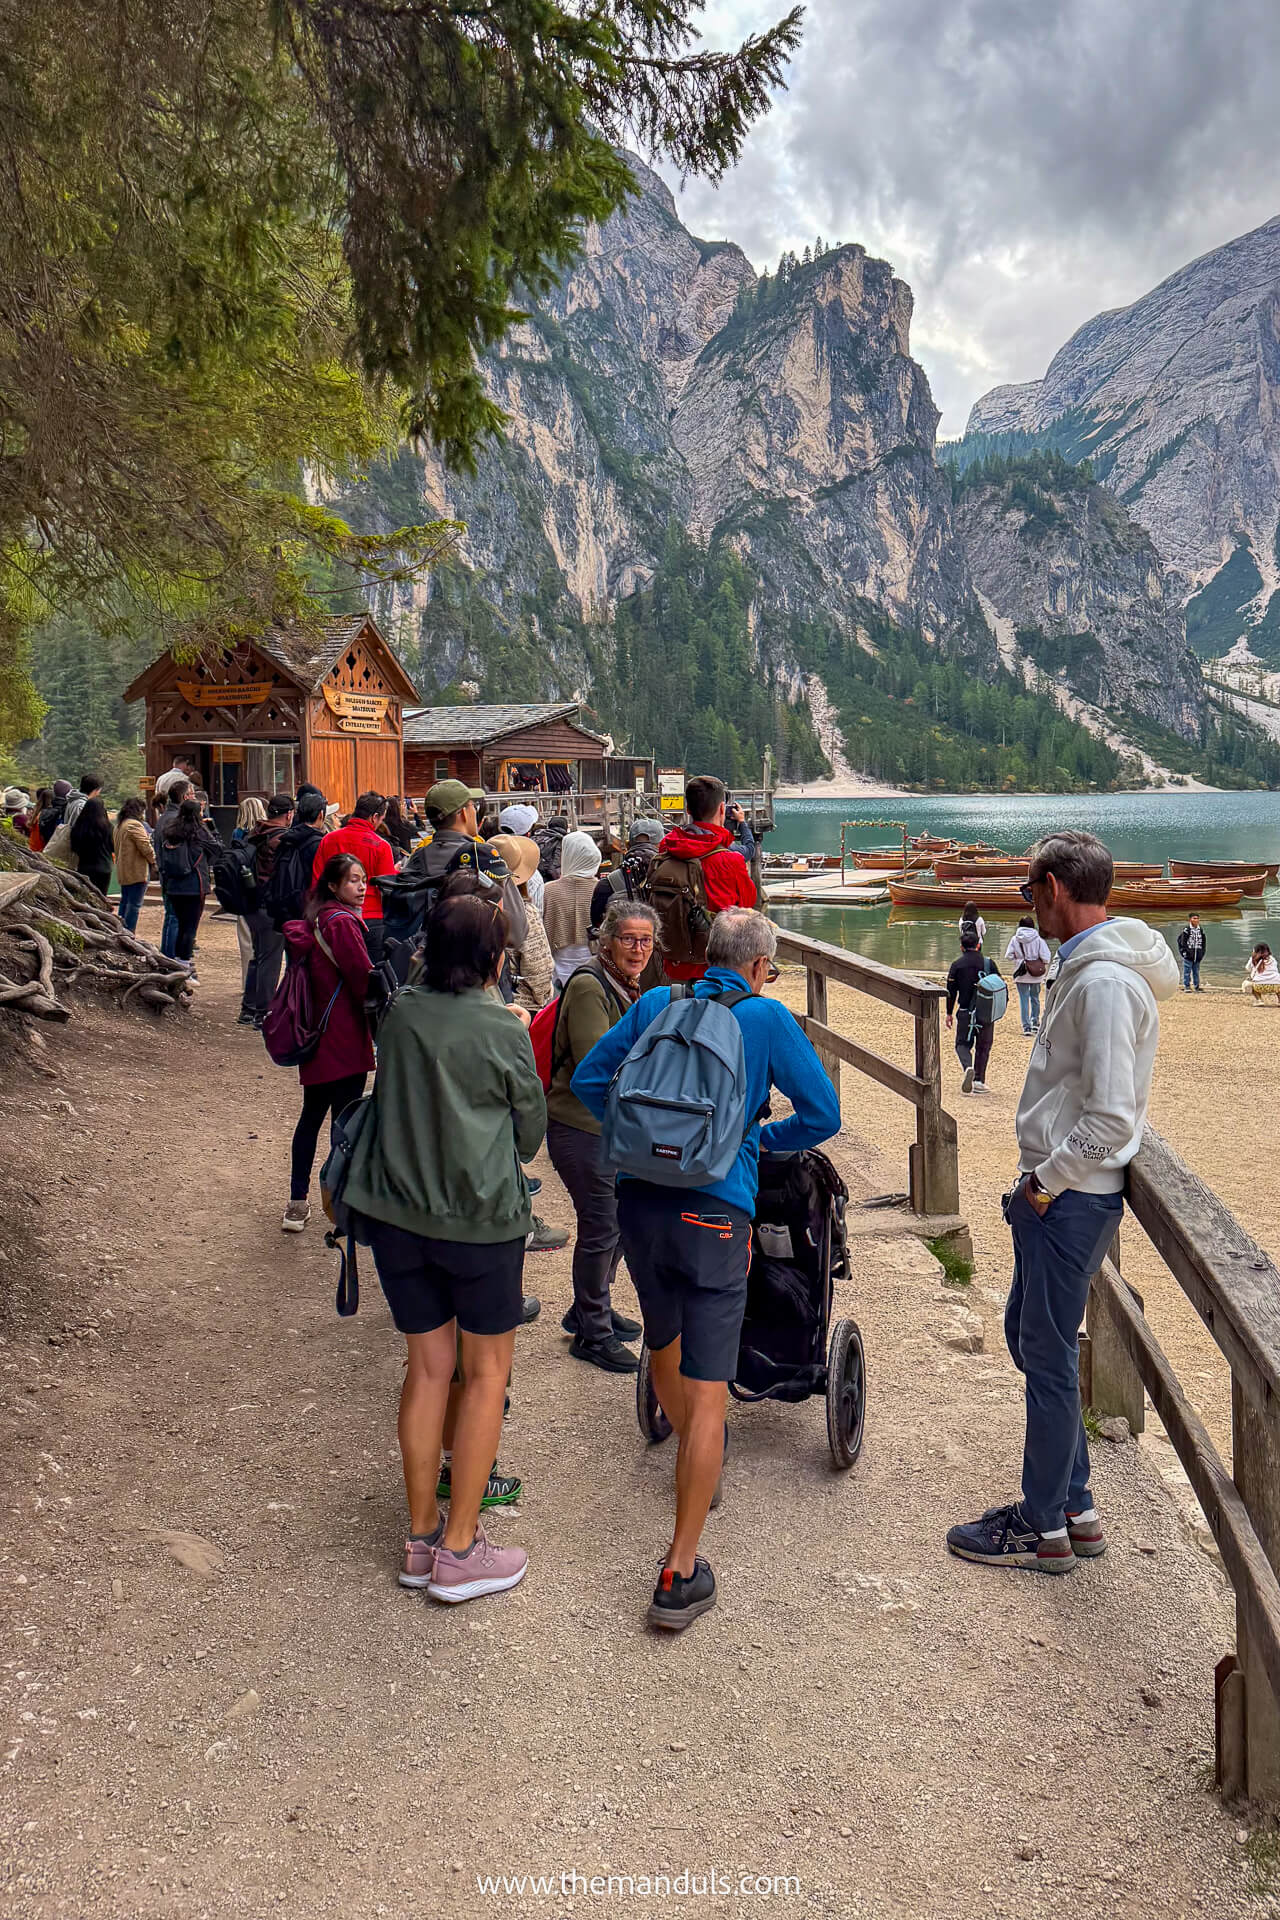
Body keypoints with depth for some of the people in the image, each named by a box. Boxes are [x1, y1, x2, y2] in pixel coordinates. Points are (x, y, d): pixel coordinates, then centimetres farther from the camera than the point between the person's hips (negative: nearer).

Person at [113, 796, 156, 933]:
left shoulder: (119, 825, 15)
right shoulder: (135, 825, -15)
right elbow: (146, 847, -17)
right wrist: (153, 861, -1)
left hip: (123, 871, 10)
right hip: (137, 871, -9)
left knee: (125, 902, 18)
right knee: (134, 905, -6)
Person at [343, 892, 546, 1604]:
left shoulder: (398, 1015, 0)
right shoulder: (502, 1031, -11)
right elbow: (532, 1130, 2)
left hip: (397, 1211, 5)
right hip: (481, 1217, -4)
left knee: (429, 1366, 15)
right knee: (488, 1372, 9)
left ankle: (422, 1539, 24)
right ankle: (459, 1551, 13)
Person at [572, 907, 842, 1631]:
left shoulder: (657, 1003, 10)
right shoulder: (767, 1017, 0)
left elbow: (588, 1078, 13)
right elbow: (823, 1114, 1)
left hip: (639, 1200, 5)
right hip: (715, 1211, -5)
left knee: (664, 1347, 27)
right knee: (709, 1392, -1)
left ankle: (699, 1464, 52)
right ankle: (680, 1575, 0)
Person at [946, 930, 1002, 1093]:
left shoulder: (957, 965, -1)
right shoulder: (989, 963, 2)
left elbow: (951, 991, 0)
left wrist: (949, 1014, 8)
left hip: (966, 1012, -1)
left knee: (963, 1043, 8)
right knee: (983, 1046, 12)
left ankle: (968, 1067, -21)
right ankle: (979, 1081, 10)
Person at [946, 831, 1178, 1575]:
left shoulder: (1105, 981, -21)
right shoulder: (1089, 968, 11)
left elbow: (1111, 1118, -27)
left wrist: (1044, 1183, -16)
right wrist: (1039, 1180, 14)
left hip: (1071, 1200, -10)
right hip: (1059, 1189, 10)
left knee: (1049, 1354, 1)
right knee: (1028, 1333, 19)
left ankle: (1046, 1530, 17)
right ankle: (1074, 1506, 31)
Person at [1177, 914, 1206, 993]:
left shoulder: (1201, 930, 10)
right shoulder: (1186, 929, -6)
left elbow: (1204, 943, 17)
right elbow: (1182, 942, -6)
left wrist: (1202, 953, 10)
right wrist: (1184, 952, -11)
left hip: (1197, 956, 4)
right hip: (1188, 955, -4)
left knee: (1196, 972, 9)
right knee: (1187, 971, -2)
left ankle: (1197, 987, 15)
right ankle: (1186, 987, 3)